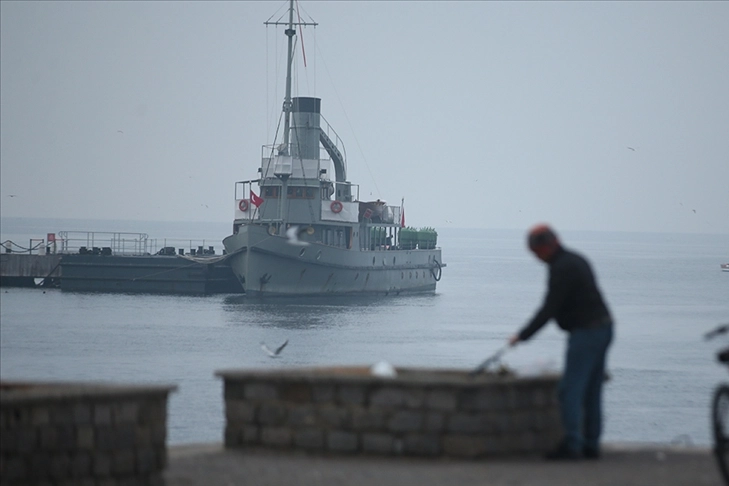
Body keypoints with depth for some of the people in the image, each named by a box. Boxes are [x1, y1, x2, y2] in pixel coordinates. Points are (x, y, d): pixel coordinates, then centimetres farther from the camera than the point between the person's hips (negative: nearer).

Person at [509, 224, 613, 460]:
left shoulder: (562, 268, -16)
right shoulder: (576, 260, 15)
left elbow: (549, 309, -18)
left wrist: (523, 335, -14)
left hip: (585, 332, -10)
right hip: (603, 328, 10)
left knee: (570, 389, -10)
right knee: (591, 391, 13)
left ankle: (571, 445, -14)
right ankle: (591, 445, 15)